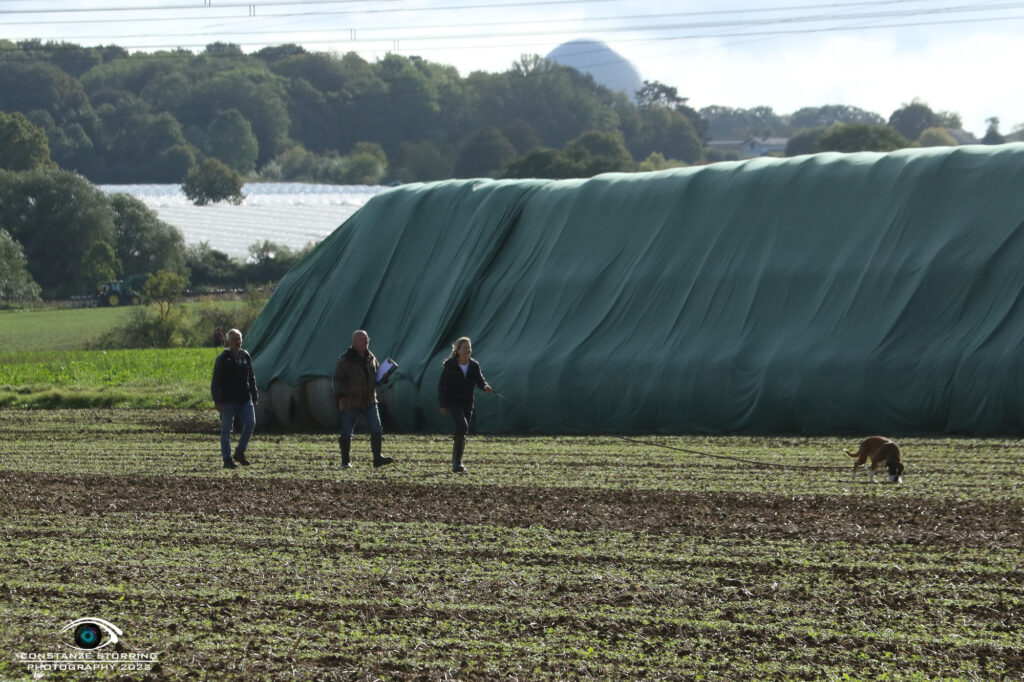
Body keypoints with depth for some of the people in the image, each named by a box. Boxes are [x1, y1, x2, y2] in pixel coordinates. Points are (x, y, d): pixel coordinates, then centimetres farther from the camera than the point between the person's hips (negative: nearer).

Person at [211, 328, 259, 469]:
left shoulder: (245, 356, 11)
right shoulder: (222, 359, -5)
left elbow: (251, 378, 18)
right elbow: (216, 382, -7)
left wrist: (255, 397, 14)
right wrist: (217, 401, -13)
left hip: (245, 399, 5)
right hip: (228, 401, -5)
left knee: (250, 423, -7)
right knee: (226, 429, 0)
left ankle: (240, 453, 9)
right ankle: (227, 459, 6)